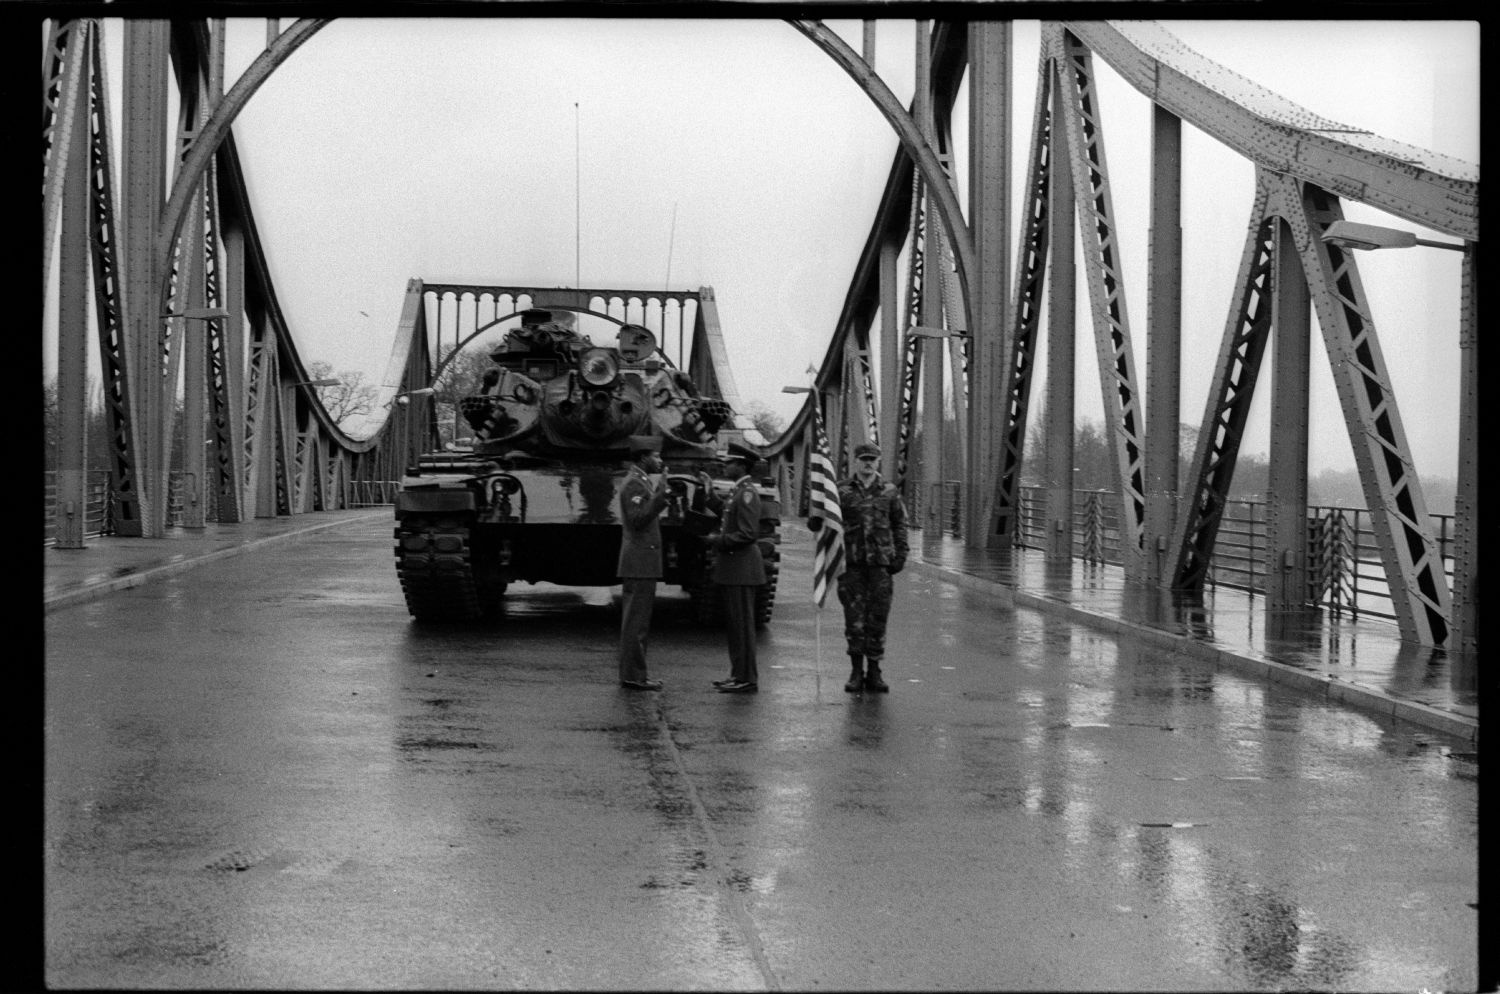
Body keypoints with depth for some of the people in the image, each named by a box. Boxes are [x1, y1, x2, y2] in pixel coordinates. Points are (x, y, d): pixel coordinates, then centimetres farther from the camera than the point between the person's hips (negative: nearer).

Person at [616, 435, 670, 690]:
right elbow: (638, 520, -24)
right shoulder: (633, 484, -13)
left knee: (636, 621, 12)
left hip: (641, 564, 11)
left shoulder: (641, 482, 18)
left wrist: (660, 493, 16)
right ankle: (633, 676, -7)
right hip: (639, 562, -11)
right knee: (636, 621, -8)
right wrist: (660, 492, -24)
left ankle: (633, 674, 16)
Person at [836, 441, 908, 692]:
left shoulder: (889, 492, 8)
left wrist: (899, 556, 2)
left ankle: (874, 672, 12)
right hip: (851, 562, -1)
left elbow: (899, 525, 11)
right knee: (854, 617, -1)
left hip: (881, 562, 1)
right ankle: (856, 670, 8)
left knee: (878, 617, 3)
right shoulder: (841, 491, 4)